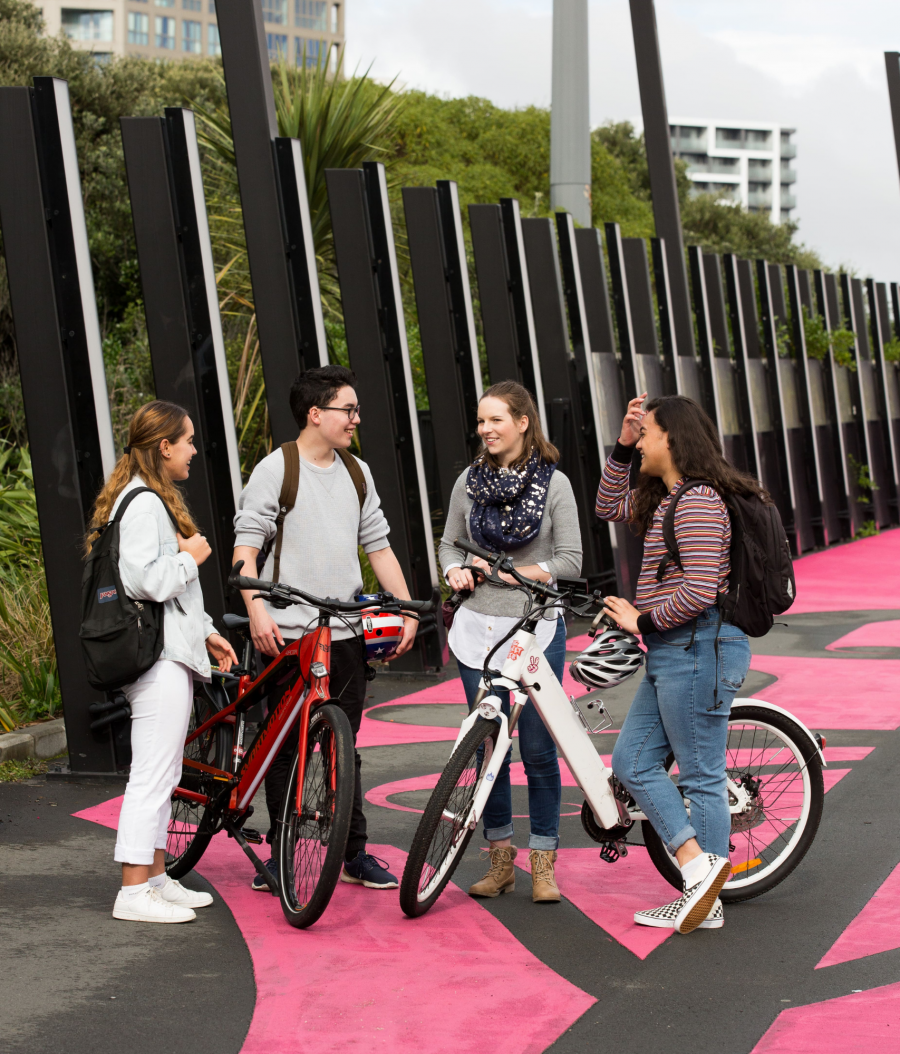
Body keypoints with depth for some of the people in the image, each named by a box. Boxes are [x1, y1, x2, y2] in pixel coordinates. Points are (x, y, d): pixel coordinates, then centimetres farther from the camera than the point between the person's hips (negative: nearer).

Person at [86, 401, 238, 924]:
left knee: (163, 774, 15)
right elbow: (145, 581, -24)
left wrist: (205, 632, 20)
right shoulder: (143, 504, -15)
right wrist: (190, 557, -10)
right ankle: (134, 893, -5)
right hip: (158, 659, -11)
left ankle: (157, 877, 22)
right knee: (153, 774, -8)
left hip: (170, 651, 11)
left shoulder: (156, 499, 20)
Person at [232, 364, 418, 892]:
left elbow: (378, 545, 17)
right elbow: (246, 546, -9)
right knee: (285, 747, 2)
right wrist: (257, 610, -22)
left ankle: (356, 853, 17)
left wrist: (408, 610, 9)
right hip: (288, 634, -5)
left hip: (345, 634, 5)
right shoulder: (275, 470, -5)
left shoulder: (357, 473, 14)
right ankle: (280, 854, 11)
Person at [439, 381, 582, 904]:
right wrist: (456, 572, -4)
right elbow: (450, 542, 16)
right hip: (479, 626, 3)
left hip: (536, 628, -3)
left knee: (538, 748, -1)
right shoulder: (470, 481, 6)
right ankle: (501, 860, 18)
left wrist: (521, 573, -14)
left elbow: (571, 558, -4)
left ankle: (543, 865, 10)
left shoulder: (554, 483, -3)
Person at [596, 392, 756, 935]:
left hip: (698, 646, -11)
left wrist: (642, 619, -11)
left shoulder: (698, 502, -17)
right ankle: (697, 864, 9)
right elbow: (609, 506, 29)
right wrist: (622, 445, 16)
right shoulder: (666, 498, 15)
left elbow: (699, 590, -24)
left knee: (702, 776, -3)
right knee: (633, 761, 10)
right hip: (673, 651, 11)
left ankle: (707, 904, 3)